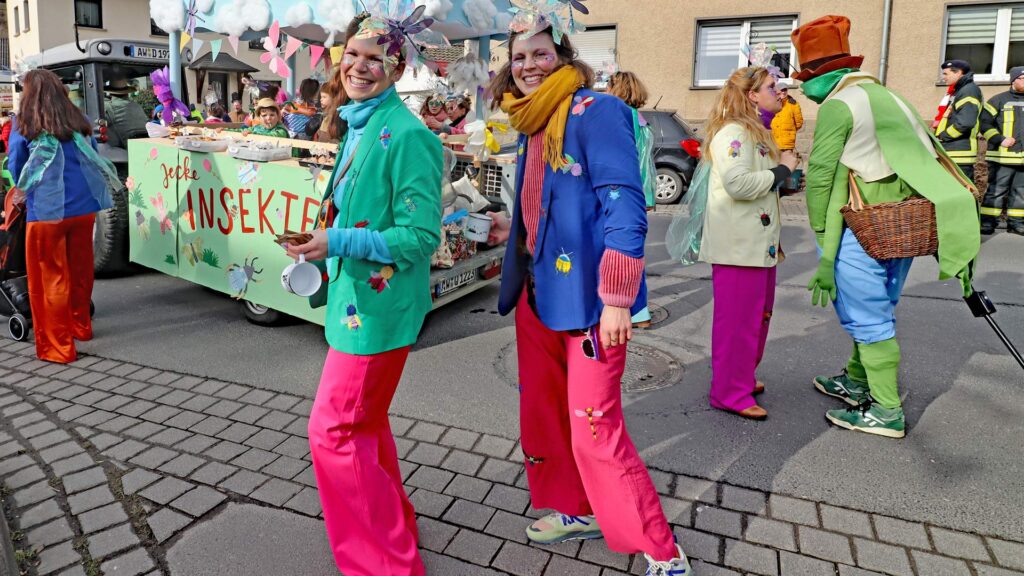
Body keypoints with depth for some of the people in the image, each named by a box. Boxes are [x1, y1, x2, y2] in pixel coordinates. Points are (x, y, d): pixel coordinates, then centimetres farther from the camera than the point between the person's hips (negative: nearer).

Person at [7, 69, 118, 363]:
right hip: (84, 205, 4)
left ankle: (57, 346, 10)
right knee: (81, 271, 18)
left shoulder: (23, 127, -4)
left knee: (50, 278, 5)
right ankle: (81, 326, 33)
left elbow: (16, 172, 6)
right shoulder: (80, 121, 5)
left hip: (46, 210, -4)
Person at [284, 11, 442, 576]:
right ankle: (395, 525, 42)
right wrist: (321, 233, 8)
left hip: (378, 305, -10)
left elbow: (420, 236, -21)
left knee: (334, 430, -4)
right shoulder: (358, 128, 11)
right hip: (355, 295, 10)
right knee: (363, 423, 21)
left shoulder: (406, 134, -18)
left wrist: (338, 242, -24)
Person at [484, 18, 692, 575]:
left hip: (587, 297, -8)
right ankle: (577, 510, 38)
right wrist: (514, 229, 21)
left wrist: (617, 298, -23)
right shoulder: (532, 127, 14)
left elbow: (623, 205, -19)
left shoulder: (595, 112, -12)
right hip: (538, 290, 9)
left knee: (595, 432, -7)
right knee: (541, 412, 16)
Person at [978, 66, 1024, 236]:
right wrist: (1000, 140, -13)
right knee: (996, 190, -4)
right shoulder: (999, 100, 1)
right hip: (1002, 157, -5)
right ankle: (987, 222, 1)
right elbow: (984, 122, -5)